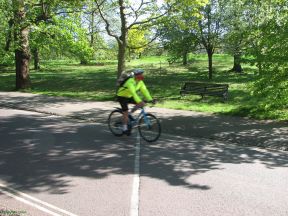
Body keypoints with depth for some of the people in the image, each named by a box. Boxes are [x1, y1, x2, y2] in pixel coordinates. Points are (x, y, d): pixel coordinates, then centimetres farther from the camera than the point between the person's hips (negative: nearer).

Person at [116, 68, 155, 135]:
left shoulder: (140, 82, -8)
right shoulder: (130, 82, -33)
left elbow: (144, 90, -12)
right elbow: (133, 93, -44)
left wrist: (150, 99, -23)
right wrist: (139, 101, -53)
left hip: (129, 96, 7)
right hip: (122, 97, -7)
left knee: (142, 103, -8)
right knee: (126, 112, -12)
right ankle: (125, 129, 1)